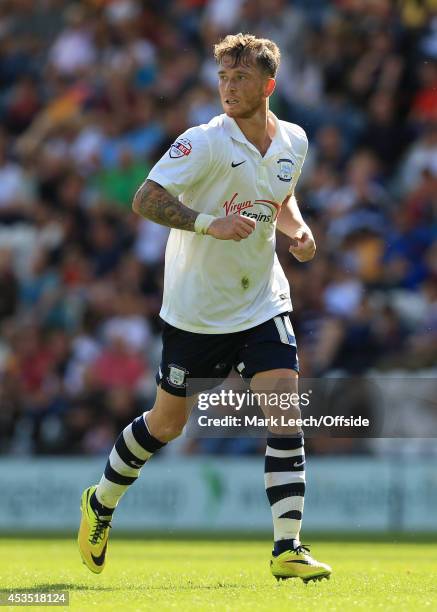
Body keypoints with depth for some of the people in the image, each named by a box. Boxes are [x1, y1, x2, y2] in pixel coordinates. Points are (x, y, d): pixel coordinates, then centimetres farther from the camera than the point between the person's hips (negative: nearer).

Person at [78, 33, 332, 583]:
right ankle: (100, 503, 35)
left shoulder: (293, 142, 1)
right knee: (168, 422, 9)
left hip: (262, 304, 4)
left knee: (285, 411, -12)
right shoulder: (203, 142, -18)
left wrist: (297, 230, 1)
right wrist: (209, 223, -38)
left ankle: (287, 549, -10)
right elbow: (145, 200, -25)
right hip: (196, 307, -4)